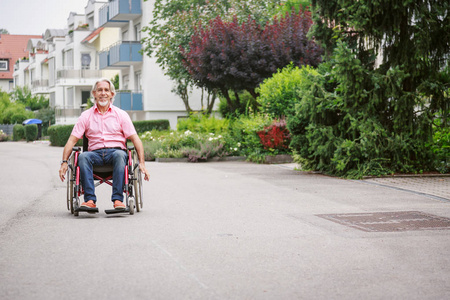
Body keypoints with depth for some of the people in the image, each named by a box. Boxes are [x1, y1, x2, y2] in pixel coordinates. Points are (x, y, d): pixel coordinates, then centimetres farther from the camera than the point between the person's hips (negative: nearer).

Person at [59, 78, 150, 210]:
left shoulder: (121, 114, 12)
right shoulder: (86, 116, 14)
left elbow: (135, 139, 6)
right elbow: (72, 140, 9)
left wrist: (142, 163, -7)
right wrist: (64, 162, -5)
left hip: (116, 151, -1)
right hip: (95, 153, 1)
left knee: (119, 155, -36)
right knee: (83, 156, -32)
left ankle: (118, 199, -40)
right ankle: (90, 200, -37)